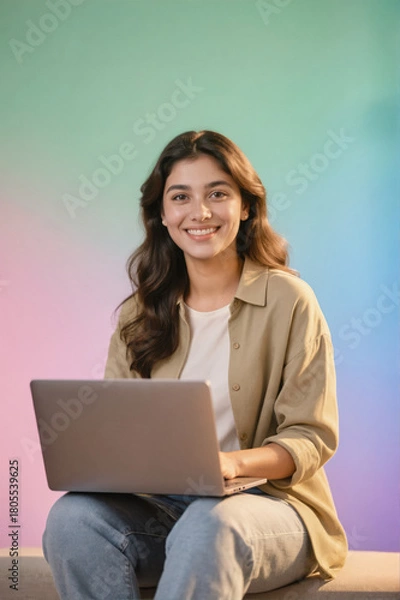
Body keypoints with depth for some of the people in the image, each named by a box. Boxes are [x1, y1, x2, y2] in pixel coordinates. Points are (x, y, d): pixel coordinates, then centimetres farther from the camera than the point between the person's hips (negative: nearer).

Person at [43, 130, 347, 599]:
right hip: (158, 504, 4)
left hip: (268, 499, -3)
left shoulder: (289, 301, -3)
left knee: (209, 526, -38)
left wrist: (234, 462, -24)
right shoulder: (139, 313, 11)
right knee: (73, 516, -27)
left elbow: (312, 437, -4)